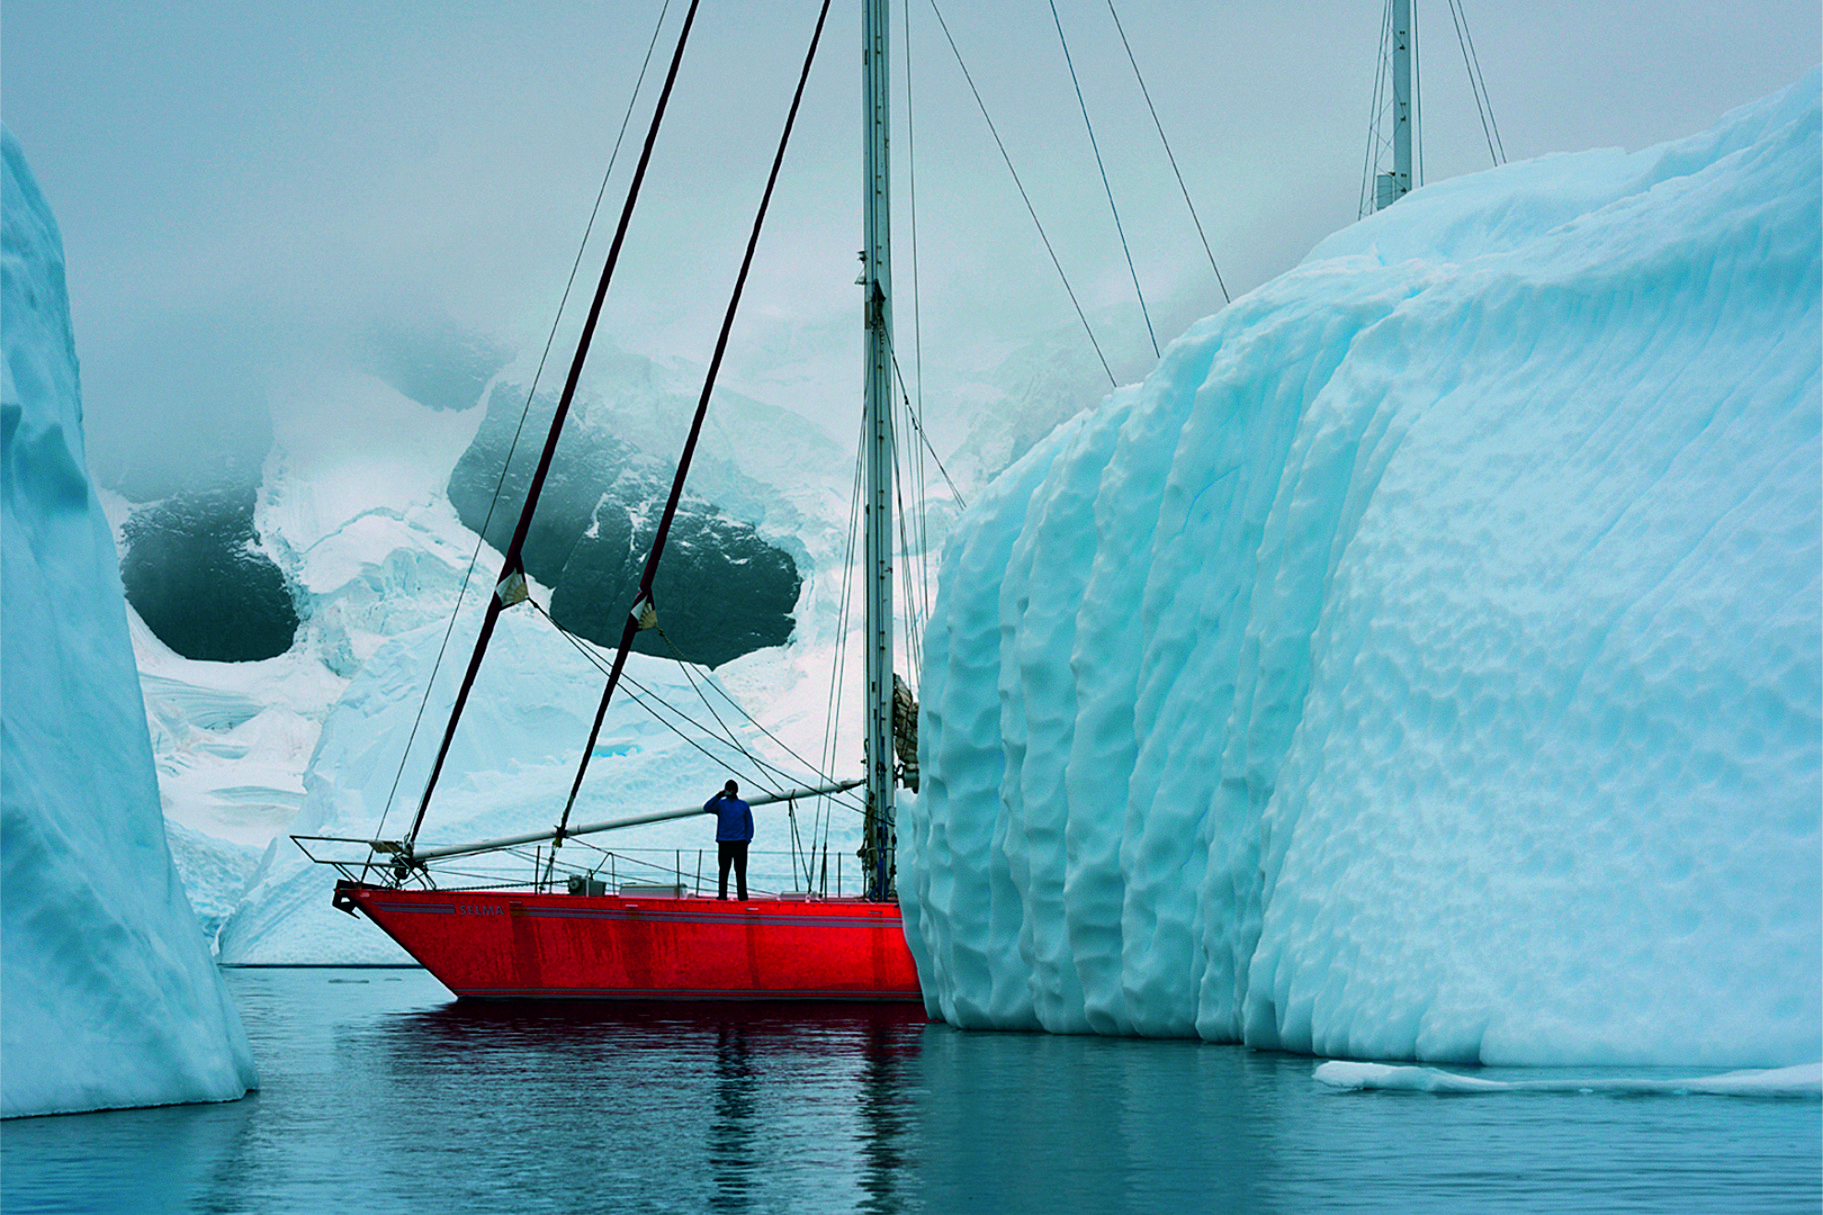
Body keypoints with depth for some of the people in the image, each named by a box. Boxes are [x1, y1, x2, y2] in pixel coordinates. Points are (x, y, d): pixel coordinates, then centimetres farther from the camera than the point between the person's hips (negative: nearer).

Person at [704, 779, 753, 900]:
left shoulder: (744, 805, 14)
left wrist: (747, 840, 0)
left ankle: (742, 895, -3)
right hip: (724, 842, 0)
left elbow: (749, 824, 13)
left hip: (740, 842, 0)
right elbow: (707, 808, -7)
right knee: (723, 870, -3)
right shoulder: (720, 804, 12)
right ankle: (722, 894, -1)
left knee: (740, 871, -3)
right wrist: (718, 796, -15)